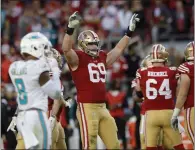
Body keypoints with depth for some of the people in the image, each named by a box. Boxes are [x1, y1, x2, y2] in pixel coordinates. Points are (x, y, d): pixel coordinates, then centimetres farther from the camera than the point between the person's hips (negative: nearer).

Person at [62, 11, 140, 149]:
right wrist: (70, 29, -36)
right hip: (87, 108, -8)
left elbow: (119, 49, 28)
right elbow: (66, 49, -25)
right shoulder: (78, 58, -6)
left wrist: (130, 31, 27)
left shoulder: (102, 58, 16)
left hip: (102, 107, 8)